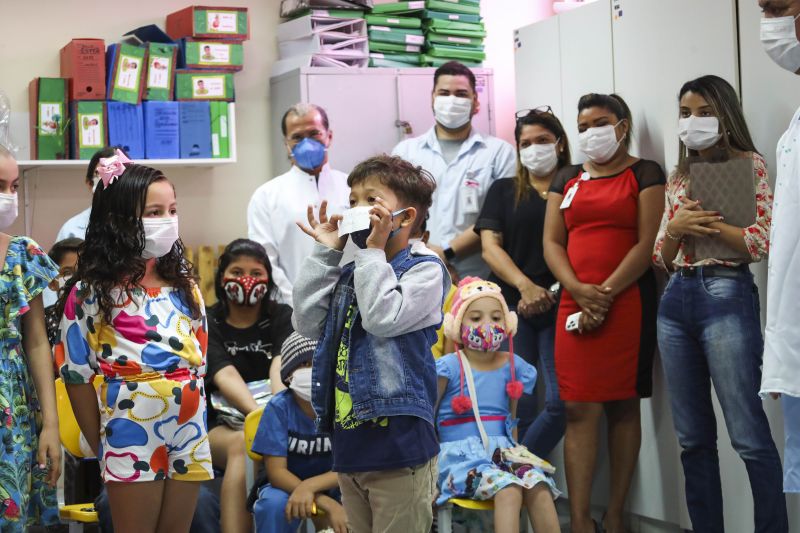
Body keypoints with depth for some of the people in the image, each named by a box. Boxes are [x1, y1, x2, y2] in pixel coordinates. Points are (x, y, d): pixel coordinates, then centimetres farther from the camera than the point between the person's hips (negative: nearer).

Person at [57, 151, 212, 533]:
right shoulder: (92, 292, -7)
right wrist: (102, 447, -4)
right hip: (133, 433, -5)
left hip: (189, 430, 5)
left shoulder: (185, 287, 10)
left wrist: (195, 423, 10)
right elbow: (77, 374, -6)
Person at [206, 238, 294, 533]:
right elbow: (225, 376, -13)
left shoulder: (281, 316, 10)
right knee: (243, 444, -36)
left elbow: (281, 365, -11)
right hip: (222, 426, -1)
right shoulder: (208, 324, 5)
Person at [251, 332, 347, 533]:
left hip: (333, 487, 1)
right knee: (273, 503, -34)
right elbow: (276, 471, -21)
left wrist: (308, 487, -35)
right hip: (287, 485, -1)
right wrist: (328, 505, -33)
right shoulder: (279, 407, -18)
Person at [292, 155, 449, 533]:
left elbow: (383, 318, -20)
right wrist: (326, 252, 4)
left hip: (398, 447, -7)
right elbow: (307, 322, 5)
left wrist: (373, 250, -13)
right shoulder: (349, 276, 15)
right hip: (348, 445, 7)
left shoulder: (425, 271, -5)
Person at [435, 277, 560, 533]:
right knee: (508, 489, -33)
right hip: (461, 455, -4)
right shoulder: (449, 367, -5)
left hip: (502, 452, 5)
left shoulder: (513, 366, 9)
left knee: (539, 484, -26)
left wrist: (514, 453, 13)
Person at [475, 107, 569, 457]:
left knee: (563, 402, -12)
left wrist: (550, 291, -10)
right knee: (520, 403, -8)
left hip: (559, 307, 0)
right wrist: (525, 286, -13)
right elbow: (490, 246, 3)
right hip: (511, 305, 0)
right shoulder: (504, 190, 14)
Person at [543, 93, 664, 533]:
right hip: (574, 304, 3)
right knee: (579, 410, -4)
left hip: (628, 302, -3)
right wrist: (581, 291, -7)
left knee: (623, 406, 1)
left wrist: (606, 294, -13)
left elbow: (648, 242, -4)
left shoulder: (643, 174, 6)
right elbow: (552, 242, 10)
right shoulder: (567, 179, 18)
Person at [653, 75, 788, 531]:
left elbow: (762, 244, -8)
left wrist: (702, 221, -11)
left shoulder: (750, 165, 2)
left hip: (726, 295, -6)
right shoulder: (679, 177, 17)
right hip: (676, 300, 6)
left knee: (749, 436, -9)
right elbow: (661, 258, 15)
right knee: (693, 438, 8)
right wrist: (676, 228, -5)